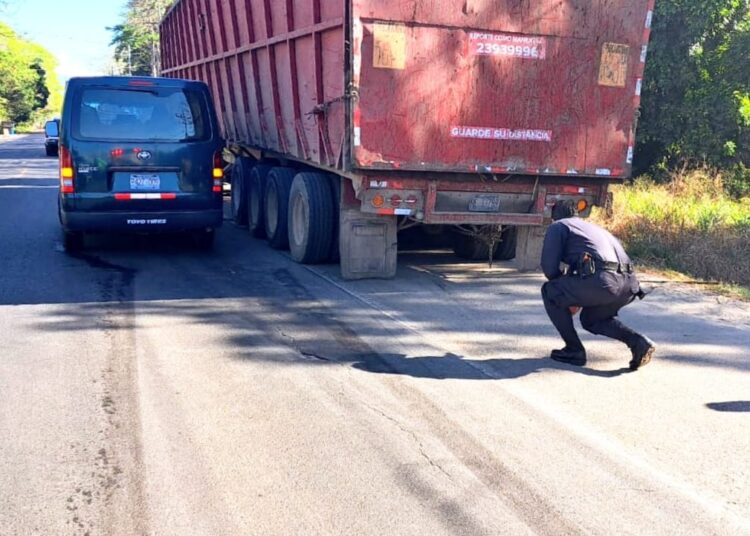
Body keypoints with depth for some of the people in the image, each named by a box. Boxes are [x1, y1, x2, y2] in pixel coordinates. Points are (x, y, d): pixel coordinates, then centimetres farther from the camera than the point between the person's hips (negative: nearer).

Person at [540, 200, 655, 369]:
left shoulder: (558, 226, 15)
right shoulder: (594, 227, 36)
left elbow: (549, 267, 6)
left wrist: (566, 295, 25)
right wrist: (579, 299, 43)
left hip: (604, 281, -8)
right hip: (630, 284, 8)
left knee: (549, 291, 13)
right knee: (591, 318, 31)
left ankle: (574, 350, 12)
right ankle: (639, 342, 10)